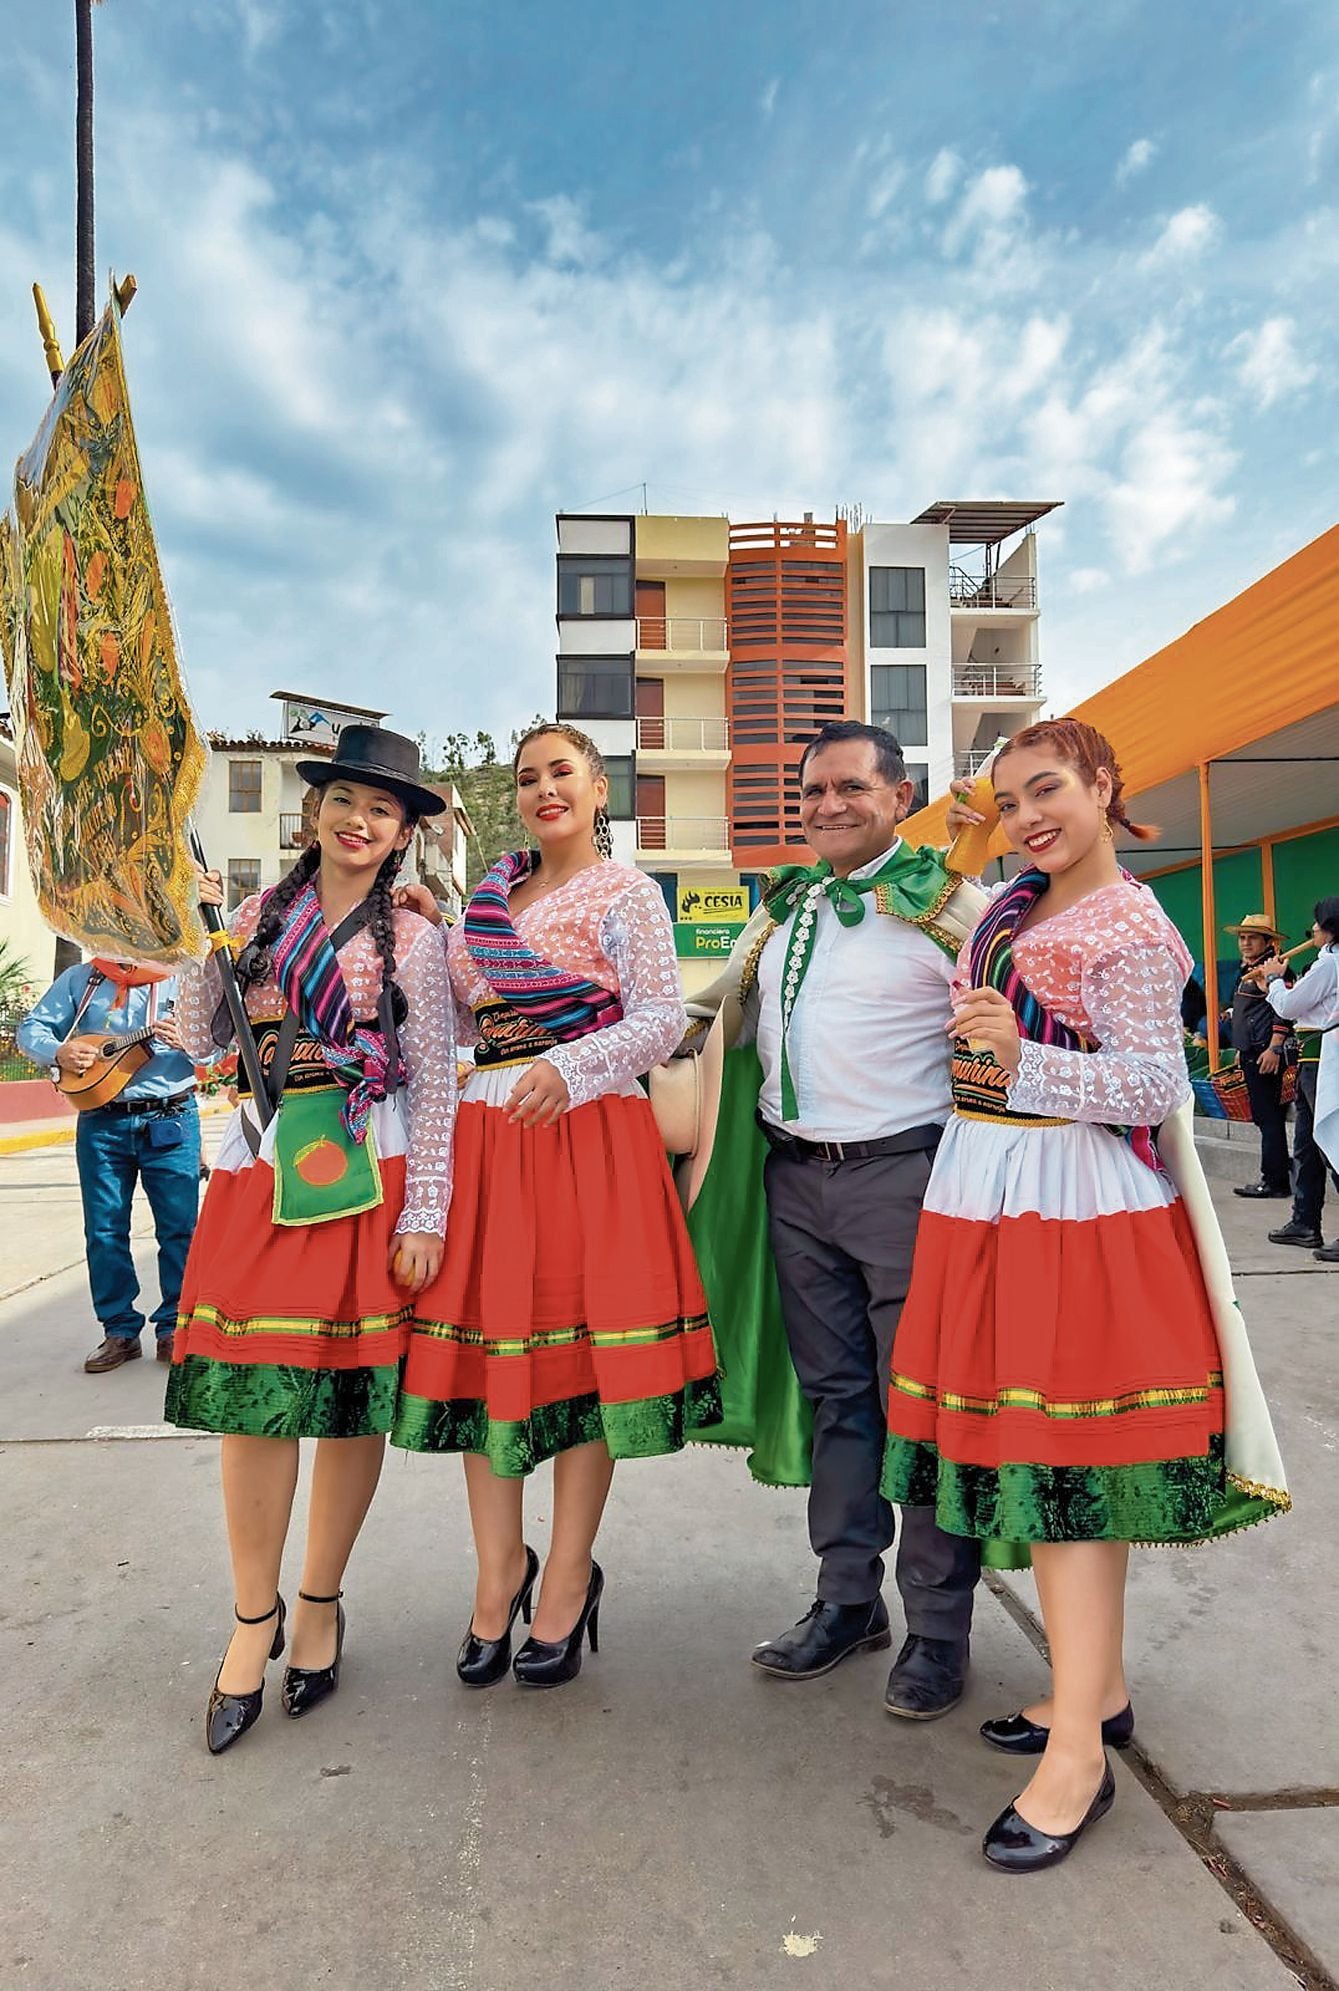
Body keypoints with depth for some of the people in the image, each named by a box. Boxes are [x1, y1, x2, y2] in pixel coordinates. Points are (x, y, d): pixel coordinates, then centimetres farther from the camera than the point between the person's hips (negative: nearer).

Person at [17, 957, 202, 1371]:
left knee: (179, 1227, 0)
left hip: (170, 1120, -1)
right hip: (101, 1123, 2)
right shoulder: (79, 980, 9)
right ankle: (120, 1330, 19)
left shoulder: (179, 979, 5)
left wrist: (187, 1040, -22)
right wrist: (57, 1051, -12)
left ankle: (174, 1328, 13)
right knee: (104, 1232, 6)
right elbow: (30, 1028, 9)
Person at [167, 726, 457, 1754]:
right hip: (258, 1174, 2)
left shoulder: (410, 938, 2)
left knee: (353, 1396, 6)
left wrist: (424, 1215, -6)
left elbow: (435, 1088, -1)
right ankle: (254, 1617, 22)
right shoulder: (260, 916, 10)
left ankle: (321, 1602, 28)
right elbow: (202, 1042, 11)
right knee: (247, 1396, 3)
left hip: (365, 1184, -2)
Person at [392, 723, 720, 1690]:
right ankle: (500, 1569, 22)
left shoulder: (627, 892, 1)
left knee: (581, 1343, 0)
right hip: (489, 1130, 6)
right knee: (485, 1334, 6)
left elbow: (663, 1017, -8)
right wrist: (437, 935, 7)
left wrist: (570, 1066, -21)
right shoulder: (497, 886, 17)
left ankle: (569, 1580, 16)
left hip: (588, 1130, -5)